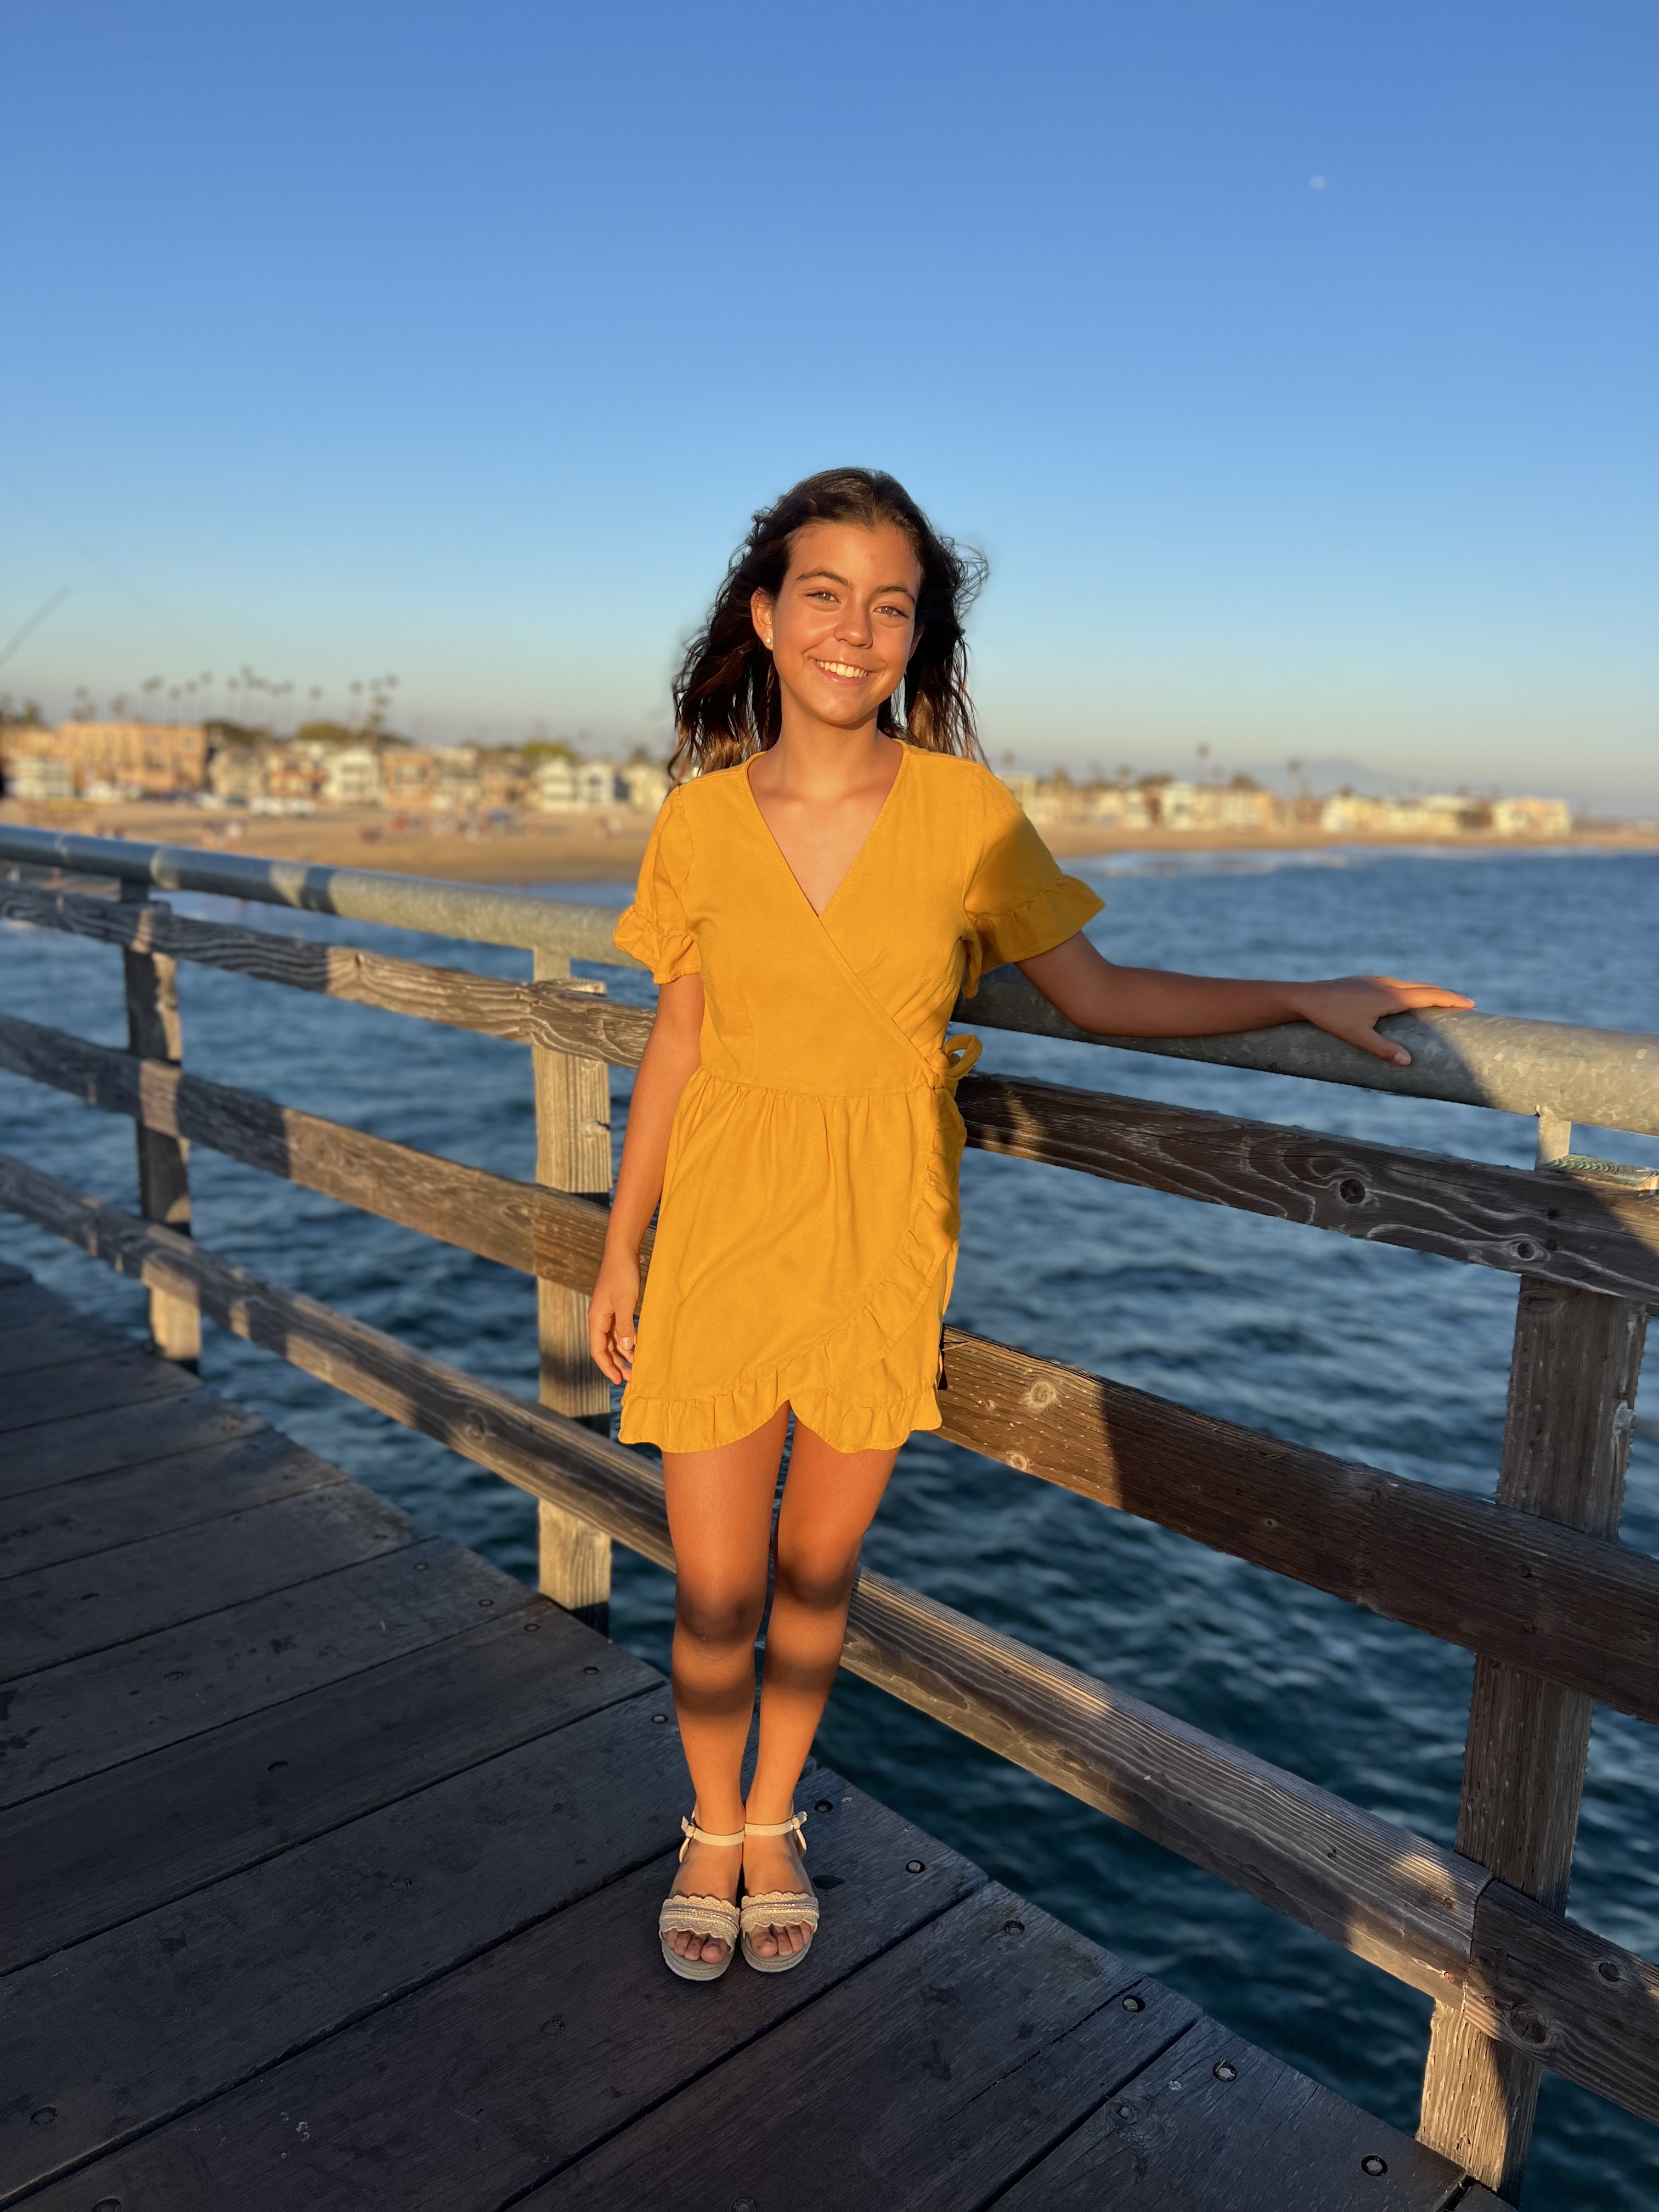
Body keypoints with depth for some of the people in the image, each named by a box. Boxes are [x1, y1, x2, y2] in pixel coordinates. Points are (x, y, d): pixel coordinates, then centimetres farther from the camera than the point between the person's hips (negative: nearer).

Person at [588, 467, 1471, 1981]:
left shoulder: (966, 811, -6)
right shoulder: (701, 816, -4)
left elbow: (1099, 996, 1)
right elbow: (679, 1038, 3)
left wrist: (1309, 1000, -7)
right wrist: (622, 1248, 7)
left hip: (879, 1247, 0)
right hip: (723, 1236, 0)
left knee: (817, 1571, 16)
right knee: (713, 1594, 7)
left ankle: (775, 1817, 45)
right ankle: (714, 1827, 39)